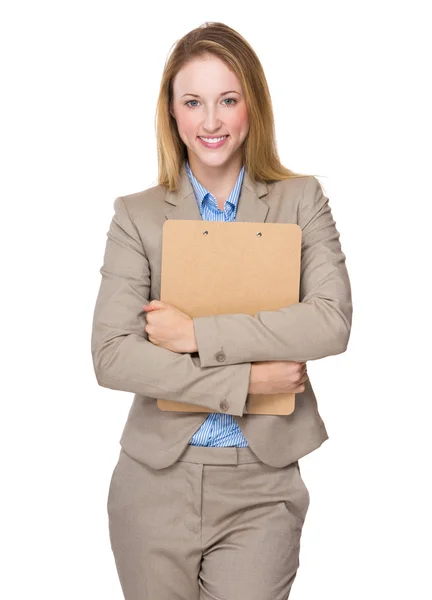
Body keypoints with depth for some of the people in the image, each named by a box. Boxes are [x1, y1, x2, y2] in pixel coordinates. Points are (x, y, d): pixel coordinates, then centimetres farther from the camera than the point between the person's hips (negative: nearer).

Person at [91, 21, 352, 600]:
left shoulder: (302, 199, 1)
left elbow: (333, 322, -12)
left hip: (262, 485, 0)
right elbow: (110, 355, -10)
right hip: (157, 480, 1)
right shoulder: (136, 214, -1)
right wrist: (244, 380, -15)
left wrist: (197, 333, -16)